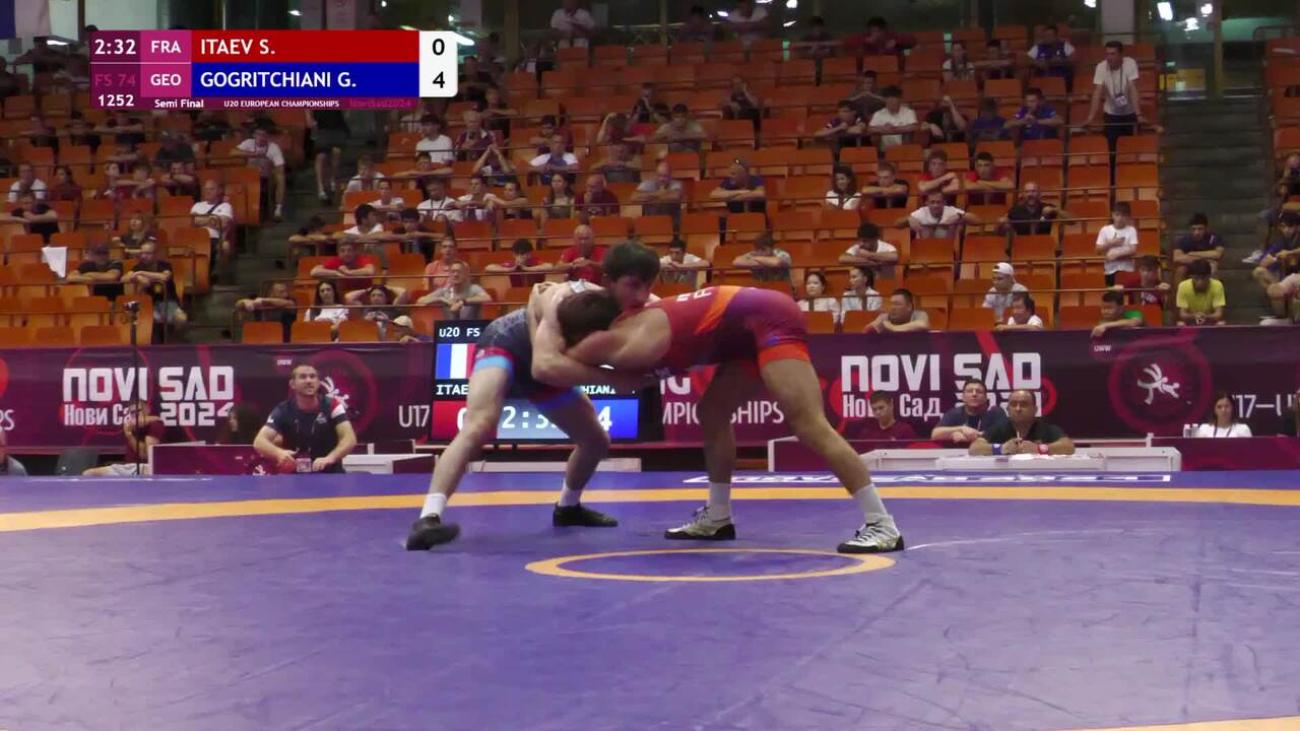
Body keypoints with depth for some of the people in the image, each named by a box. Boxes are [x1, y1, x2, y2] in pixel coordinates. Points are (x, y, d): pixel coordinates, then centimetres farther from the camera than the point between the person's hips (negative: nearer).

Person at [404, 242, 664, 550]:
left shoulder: (629, 307, -20)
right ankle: (428, 519, -41)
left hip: (542, 364, 7)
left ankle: (568, 506, 41)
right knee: (479, 427, -34)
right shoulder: (568, 298, -38)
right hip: (505, 345, -7)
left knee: (597, 439, 14)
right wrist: (612, 378, -52)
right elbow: (544, 365, -50)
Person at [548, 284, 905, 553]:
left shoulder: (627, 347, -16)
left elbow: (549, 369, -14)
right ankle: (718, 517, 23)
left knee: (809, 425, -15)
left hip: (769, 320, -10)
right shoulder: (630, 324, 11)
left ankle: (883, 525, -17)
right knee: (712, 415, 14)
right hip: (751, 328, 10)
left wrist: (549, 320, 4)